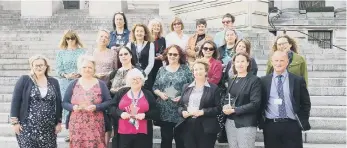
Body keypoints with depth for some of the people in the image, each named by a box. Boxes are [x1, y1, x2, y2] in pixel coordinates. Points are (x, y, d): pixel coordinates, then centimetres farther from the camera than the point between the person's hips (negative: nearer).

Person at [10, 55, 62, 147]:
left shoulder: (54, 82, 8)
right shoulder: (24, 80, -1)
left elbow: (58, 103, 11)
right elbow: (15, 101, -3)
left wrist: (59, 122, 7)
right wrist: (15, 122, -8)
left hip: (48, 128, 3)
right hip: (27, 127, -3)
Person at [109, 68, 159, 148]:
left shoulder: (148, 94, 6)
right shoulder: (121, 92, 7)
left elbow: (156, 113, 4)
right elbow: (112, 107, 7)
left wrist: (145, 115, -14)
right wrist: (120, 113, -12)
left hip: (142, 134, 0)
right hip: (123, 133, 0)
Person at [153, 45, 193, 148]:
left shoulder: (185, 69, 2)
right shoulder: (162, 70, 10)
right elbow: (155, 87, 11)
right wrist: (160, 93, -9)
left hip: (180, 110, -2)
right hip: (165, 111, 2)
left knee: (180, 139, 4)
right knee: (165, 139, 8)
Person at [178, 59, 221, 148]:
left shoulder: (213, 88, 1)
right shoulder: (186, 87, 14)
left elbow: (218, 108, -4)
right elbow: (180, 105, 15)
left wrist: (202, 112, -16)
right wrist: (183, 112, -7)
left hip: (206, 128, -3)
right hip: (188, 127, 4)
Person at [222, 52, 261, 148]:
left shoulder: (254, 80, -6)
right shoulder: (231, 80, 15)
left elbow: (255, 104, -14)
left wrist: (234, 110, -17)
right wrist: (225, 107, -8)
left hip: (246, 124, -6)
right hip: (230, 122, 6)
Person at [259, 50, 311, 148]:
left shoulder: (298, 80, 4)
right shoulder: (264, 81, 7)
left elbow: (306, 103, 8)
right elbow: (260, 103, 11)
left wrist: (303, 122, 0)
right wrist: (261, 122, 2)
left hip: (292, 126, -1)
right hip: (270, 126, 1)